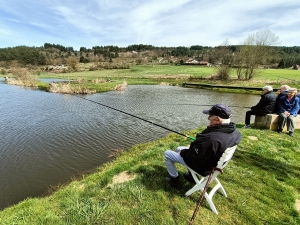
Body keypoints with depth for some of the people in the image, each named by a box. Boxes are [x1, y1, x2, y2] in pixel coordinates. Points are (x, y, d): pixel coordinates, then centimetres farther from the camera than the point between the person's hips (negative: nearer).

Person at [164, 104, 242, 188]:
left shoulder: (211, 139, -41)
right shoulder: (234, 131, -13)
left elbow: (194, 157, -28)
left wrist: (182, 152, -10)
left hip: (201, 165, -8)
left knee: (167, 153, 3)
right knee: (179, 149, 25)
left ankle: (175, 179, 21)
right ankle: (191, 175, 35)